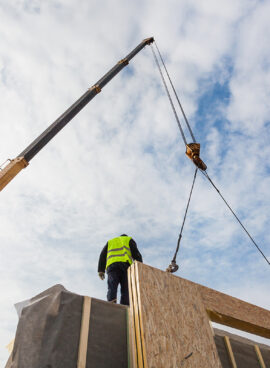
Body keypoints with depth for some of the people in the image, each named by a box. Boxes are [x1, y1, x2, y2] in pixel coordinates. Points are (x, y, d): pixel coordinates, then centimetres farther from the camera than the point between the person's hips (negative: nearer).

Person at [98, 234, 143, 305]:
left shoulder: (110, 242, 36)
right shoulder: (129, 240, 29)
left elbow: (103, 255, 20)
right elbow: (136, 254, 10)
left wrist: (100, 270, 12)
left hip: (112, 265, 2)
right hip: (125, 265, -1)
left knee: (112, 288, -14)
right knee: (125, 290, -5)